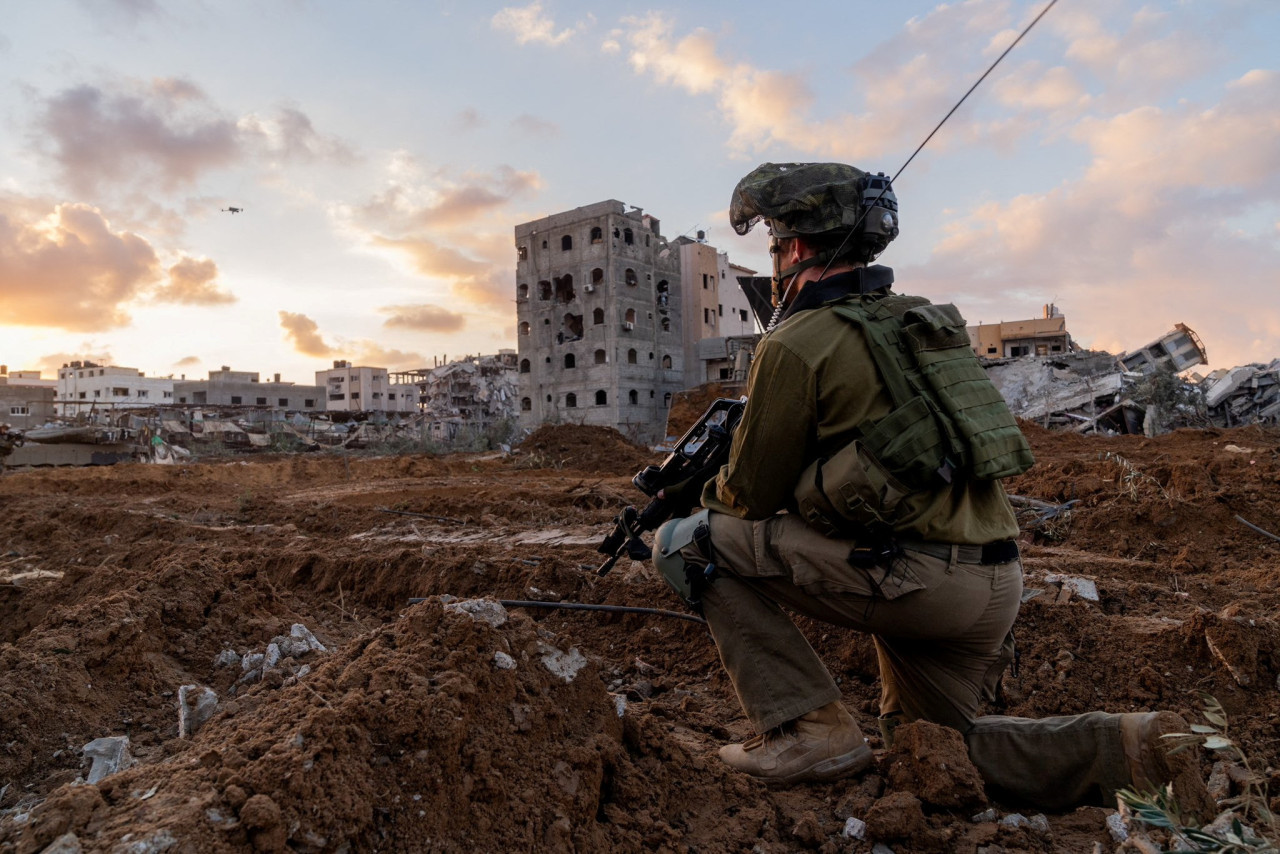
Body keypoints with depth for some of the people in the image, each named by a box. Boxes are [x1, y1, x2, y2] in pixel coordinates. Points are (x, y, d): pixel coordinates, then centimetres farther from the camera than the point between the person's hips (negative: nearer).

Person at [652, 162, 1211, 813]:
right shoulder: (917, 320, 17)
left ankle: (807, 728, -3)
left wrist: (710, 493, 20)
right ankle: (1129, 748, 13)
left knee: (687, 542, -2)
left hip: (911, 576, -9)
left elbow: (752, 495, -2)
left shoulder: (798, 341, -9)